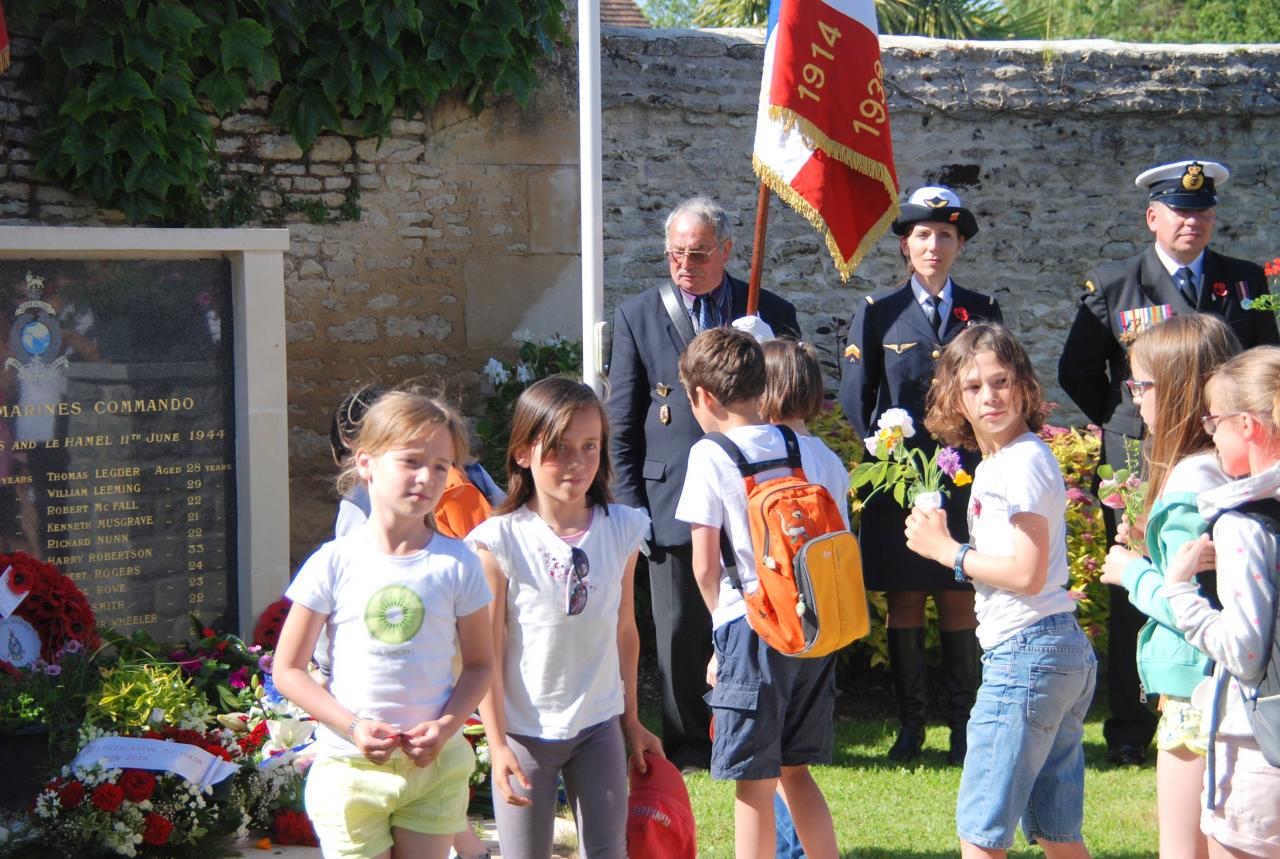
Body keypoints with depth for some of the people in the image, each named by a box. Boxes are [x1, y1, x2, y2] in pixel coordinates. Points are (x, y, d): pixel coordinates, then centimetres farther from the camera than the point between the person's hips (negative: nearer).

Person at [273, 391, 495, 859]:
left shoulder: (457, 563, -1)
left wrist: (447, 725, -12)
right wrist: (352, 726, -14)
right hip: (350, 767, -1)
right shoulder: (335, 563, -5)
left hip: (435, 765, 1)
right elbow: (288, 670, -1)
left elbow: (479, 663, 6)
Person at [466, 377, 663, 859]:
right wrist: (497, 744, -11)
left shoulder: (621, 531, -1)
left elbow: (625, 633, 8)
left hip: (598, 724, 3)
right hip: (525, 730, -3)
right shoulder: (500, 541, -13)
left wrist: (631, 721, 13)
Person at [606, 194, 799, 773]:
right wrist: (630, 507, 0)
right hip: (674, 502, 0)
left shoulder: (772, 314, 6)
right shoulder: (637, 317, 6)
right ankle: (687, 743, 17)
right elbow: (620, 426, 6)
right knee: (680, 632, 5)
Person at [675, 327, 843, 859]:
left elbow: (705, 567, -6)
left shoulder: (711, 456, -7)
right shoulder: (816, 451, 7)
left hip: (753, 630, -6)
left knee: (754, 785, 1)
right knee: (794, 771, 19)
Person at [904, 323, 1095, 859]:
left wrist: (947, 551, -9)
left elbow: (1027, 573, -18)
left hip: (1027, 653, -10)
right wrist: (945, 544, 7)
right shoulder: (995, 463, 17)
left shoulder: (1024, 460, -12)